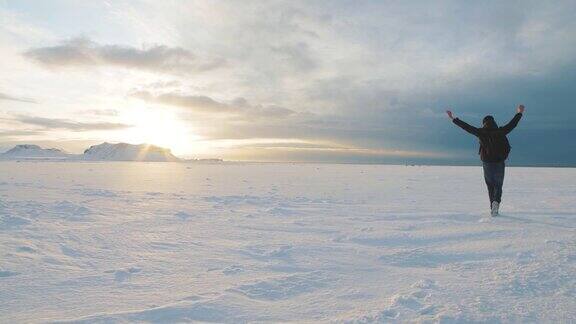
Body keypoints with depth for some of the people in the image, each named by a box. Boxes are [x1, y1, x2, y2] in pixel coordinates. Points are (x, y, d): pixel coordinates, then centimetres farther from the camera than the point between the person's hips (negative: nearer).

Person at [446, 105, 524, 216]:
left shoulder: (481, 133, -5)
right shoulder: (500, 132, -2)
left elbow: (466, 127, -3)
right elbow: (512, 124, 10)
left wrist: (453, 119, 4)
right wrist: (520, 113, 25)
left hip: (487, 163, 0)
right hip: (499, 163, 0)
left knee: (490, 186, 14)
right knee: (498, 185, 10)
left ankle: (493, 206, 10)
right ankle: (496, 201, -15)